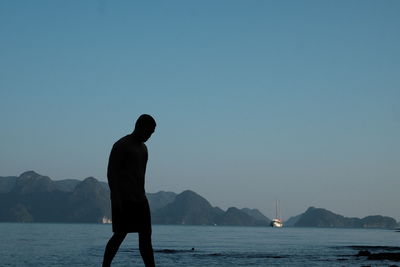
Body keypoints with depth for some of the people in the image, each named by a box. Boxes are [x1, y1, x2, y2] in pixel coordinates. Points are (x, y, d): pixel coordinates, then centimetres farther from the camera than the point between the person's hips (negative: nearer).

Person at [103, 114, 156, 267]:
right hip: (123, 199, -8)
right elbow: (111, 173, -13)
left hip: (139, 199, 8)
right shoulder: (121, 145, -8)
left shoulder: (143, 148, 18)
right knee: (120, 234, -8)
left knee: (146, 235, 1)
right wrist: (116, 197, -20)